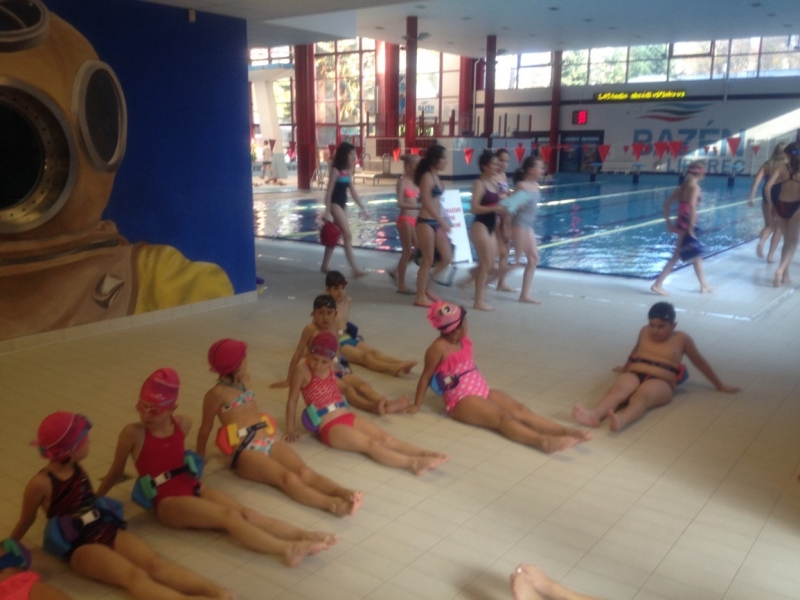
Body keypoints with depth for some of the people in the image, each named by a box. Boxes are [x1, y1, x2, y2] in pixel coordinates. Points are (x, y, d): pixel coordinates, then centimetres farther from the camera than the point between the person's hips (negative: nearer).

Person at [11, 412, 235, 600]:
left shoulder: (76, 468, 10)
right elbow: (26, 521, 5)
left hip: (108, 529, 6)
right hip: (80, 546, -5)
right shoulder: (41, 483, -10)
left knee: (154, 563, -21)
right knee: (134, 576, -31)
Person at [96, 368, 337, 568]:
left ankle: (304, 536, -33)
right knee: (230, 516, -28)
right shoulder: (133, 433, -9)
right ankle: (288, 549, -43)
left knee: (246, 512, -19)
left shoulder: (183, 423, 5)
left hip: (193, 488, 5)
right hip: (167, 502, -5)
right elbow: (116, 472, 5)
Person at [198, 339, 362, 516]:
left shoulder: (244, 379, 18)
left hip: (268, 442, 7)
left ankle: (343, 493, -47)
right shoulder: (217, 393, -6)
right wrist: (200, 455, 13)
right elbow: (206, 427, 5)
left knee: (303, 471, -23)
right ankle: (333, 504, -54)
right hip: (245, 452, -7)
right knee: (287, 478, -32)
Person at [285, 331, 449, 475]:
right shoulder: (302, 370, -8)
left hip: (349, 417, 7)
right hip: (330, 427, -7)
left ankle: (423, 453, -31)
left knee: (384, 437, -15)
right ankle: (413, 463, -45)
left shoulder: (330, 367, 12)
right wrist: (290, 430, -1)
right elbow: (292, 401, -3)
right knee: (371, 444, -27)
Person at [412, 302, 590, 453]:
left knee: (520, 410, -14)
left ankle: (565, 431, -28)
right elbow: (426, 376, -9)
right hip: (461, 400, -8)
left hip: (482, 390, 8)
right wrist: (417, 405, -6)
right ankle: (544, 442, -51)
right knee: (501, 418, -30)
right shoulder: (439, 347, -13)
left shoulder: (464, 341, 11)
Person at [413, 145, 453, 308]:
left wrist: (443, 221, 17)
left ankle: (426, 286, 25)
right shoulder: (427, 177, -13)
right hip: (426, 222, -9)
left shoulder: (436, 177, 13)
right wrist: (442, 221, -19)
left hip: (436, 222, 9)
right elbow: (427, 202, -19)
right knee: (428, 260, -1)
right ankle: (420, 297, 10)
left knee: (447, 258, 10)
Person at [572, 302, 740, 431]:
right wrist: (625, 367, 55)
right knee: (616, 389, -34)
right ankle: (595, 414, -64)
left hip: (661, 382, -3)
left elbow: (700, 363, 20)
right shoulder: (645, 332, 19)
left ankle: (621, 419, -72)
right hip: (634, 374, 3)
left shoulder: (682, 339, 11)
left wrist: (720, 385, 27)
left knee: (642, 395, -40)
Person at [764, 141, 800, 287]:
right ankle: (781, 270, -17)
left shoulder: (781, 168, -2)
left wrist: (771, 203, 1)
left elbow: (768, 186, -12)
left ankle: (785, 275, 18)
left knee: (787, 241, 16)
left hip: (781, 206, 3)